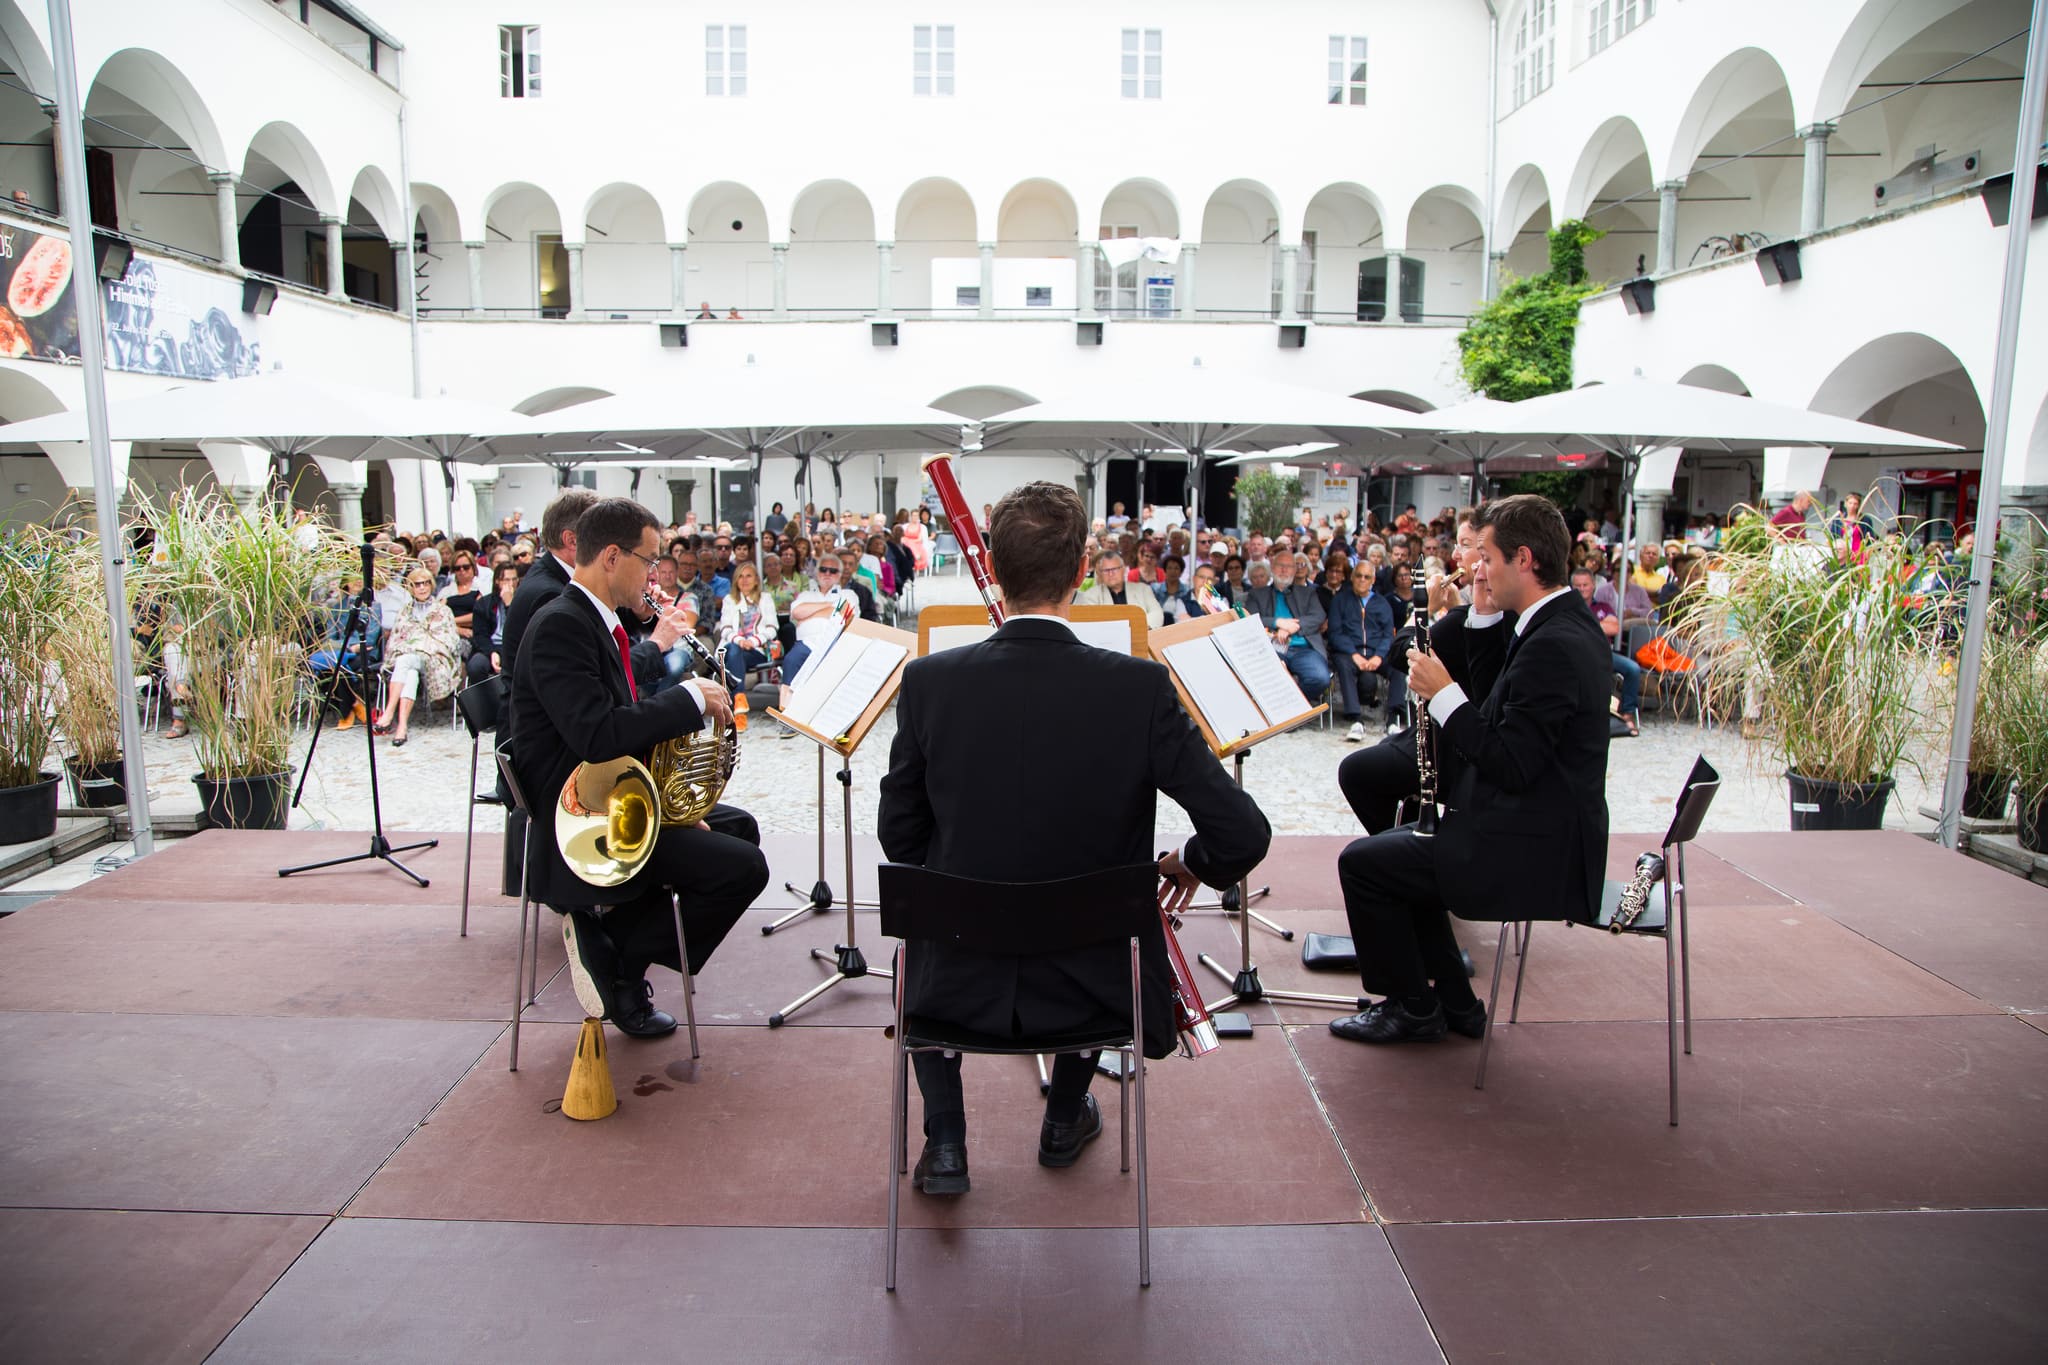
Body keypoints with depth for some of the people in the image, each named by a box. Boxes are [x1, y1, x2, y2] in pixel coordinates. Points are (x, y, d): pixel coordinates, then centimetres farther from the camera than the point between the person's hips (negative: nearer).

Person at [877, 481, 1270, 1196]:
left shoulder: (929, 681, -15)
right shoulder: (1139, 687, -19)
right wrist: (1190, 863, 6)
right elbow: (1244, 835, -17)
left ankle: (944, 1143, 29)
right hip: (1091, 987, 0)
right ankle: (1065, 1119, 46)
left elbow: (901, 835, -3)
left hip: (962, 984, 1)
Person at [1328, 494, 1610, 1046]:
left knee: (1361, 862, -4)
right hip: (1544, 834, 11)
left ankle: (1413, 1009, 13)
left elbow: (1511, 766, -26)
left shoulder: (1553, 645, -24)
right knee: (1396, 845, 21)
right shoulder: (1568, 625, 8)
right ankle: (1453, 1004, 26)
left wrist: (1444, 694, -19)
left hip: (1533, 853, -11)